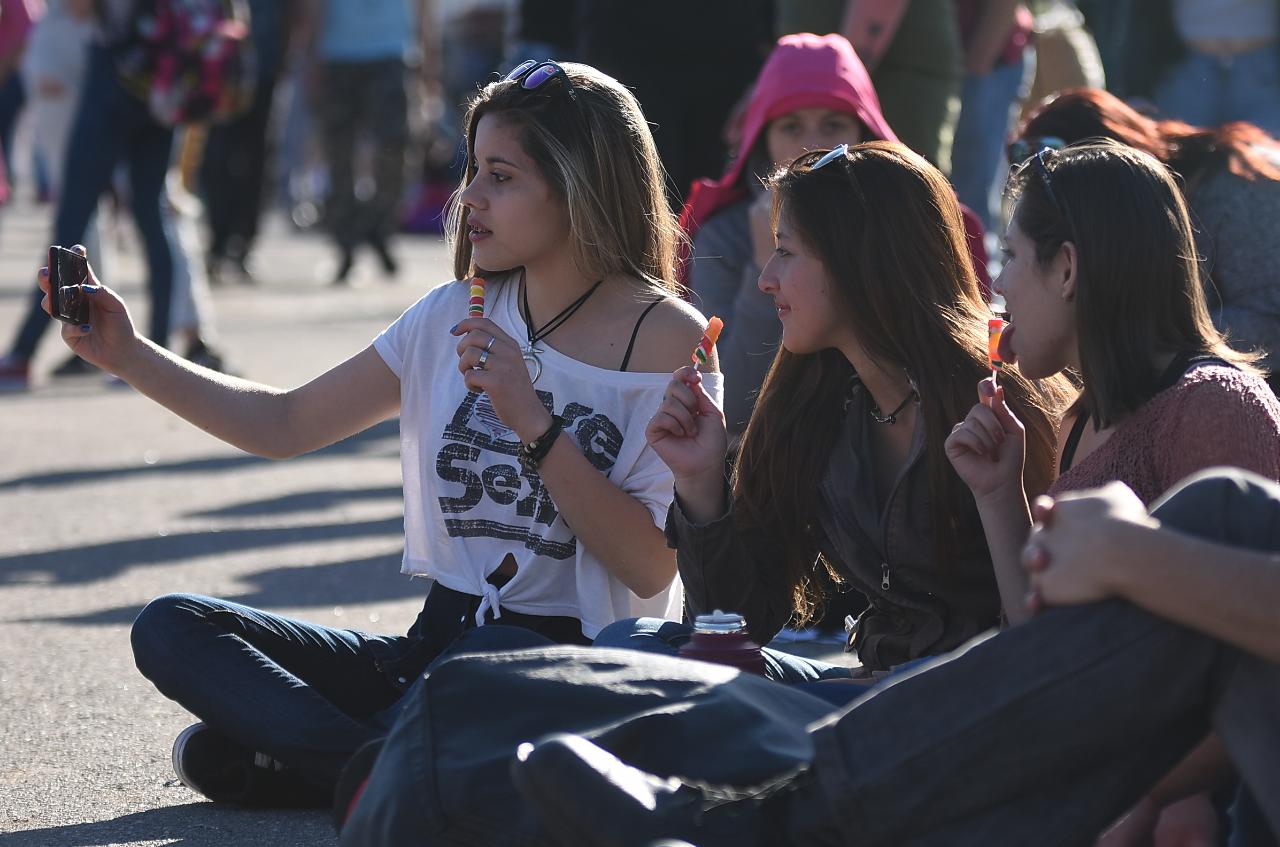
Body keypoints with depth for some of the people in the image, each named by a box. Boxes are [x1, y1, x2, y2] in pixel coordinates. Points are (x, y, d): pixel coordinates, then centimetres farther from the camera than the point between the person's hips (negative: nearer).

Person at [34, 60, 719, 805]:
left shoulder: (668, 341, -7)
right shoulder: (455, 317, 10)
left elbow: (651, 568, -14)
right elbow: (285, 424, 12)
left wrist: (534, 424, -20)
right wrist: (130, 356, 3)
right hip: (437, 650, 7)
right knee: (170, 628, -10)